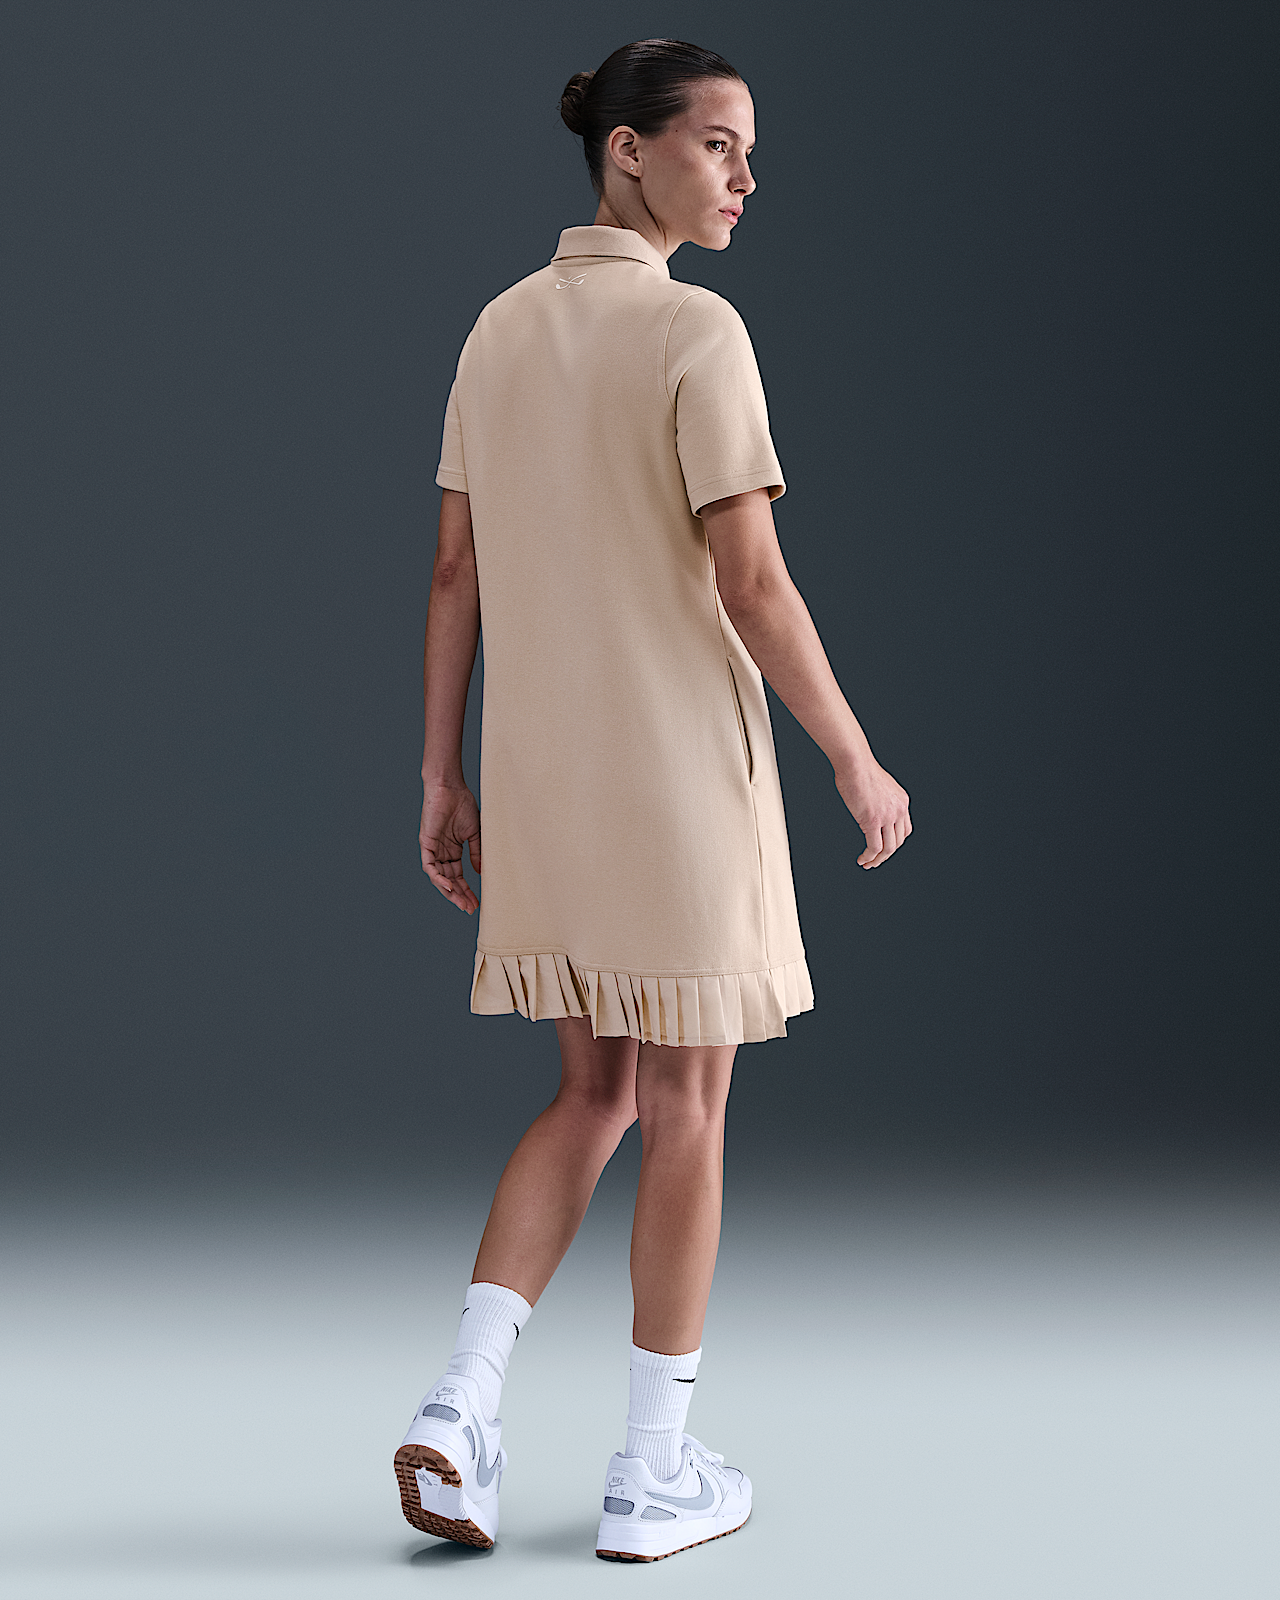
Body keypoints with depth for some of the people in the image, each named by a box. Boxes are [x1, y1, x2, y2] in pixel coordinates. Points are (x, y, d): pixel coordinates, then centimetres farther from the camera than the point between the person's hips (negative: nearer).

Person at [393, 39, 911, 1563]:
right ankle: (655, 1472, 14)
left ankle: (461, 1408, 4)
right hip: (681, 772, -6)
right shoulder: (697, 331, -14)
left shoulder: (501, 330, 7)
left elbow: (455, 571, 8)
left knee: (593, 1097, 17)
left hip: (540, 780, 6)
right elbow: (752, 587, -17)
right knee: (686, 1110, 6)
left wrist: (442, 779, 13)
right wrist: (859, 765, -7)